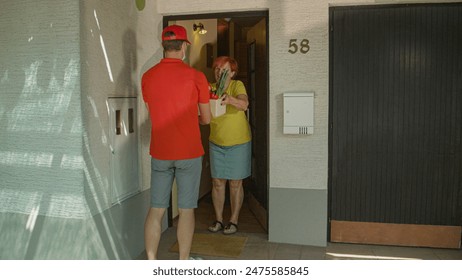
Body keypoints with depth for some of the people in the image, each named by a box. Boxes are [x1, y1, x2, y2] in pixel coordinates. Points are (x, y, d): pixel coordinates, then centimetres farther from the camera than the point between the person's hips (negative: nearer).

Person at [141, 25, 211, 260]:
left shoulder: (147, 77, 2)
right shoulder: (196, 76, -8)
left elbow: (153, 114, 12)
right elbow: (206, 119, 1)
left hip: (159, 153, 3)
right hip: (189, 153, -3)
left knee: (156, 209, 10)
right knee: (186, 209, 7)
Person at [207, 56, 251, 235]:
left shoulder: (237, 85, -13)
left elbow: (244, 104, -34)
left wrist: (230, 99, -54)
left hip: (238, 143, -3)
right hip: (216, 143, 3)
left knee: (235, 183, 5)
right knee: (217, 182, 6)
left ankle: (234, 220, 17)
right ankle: (218, 219, 19)